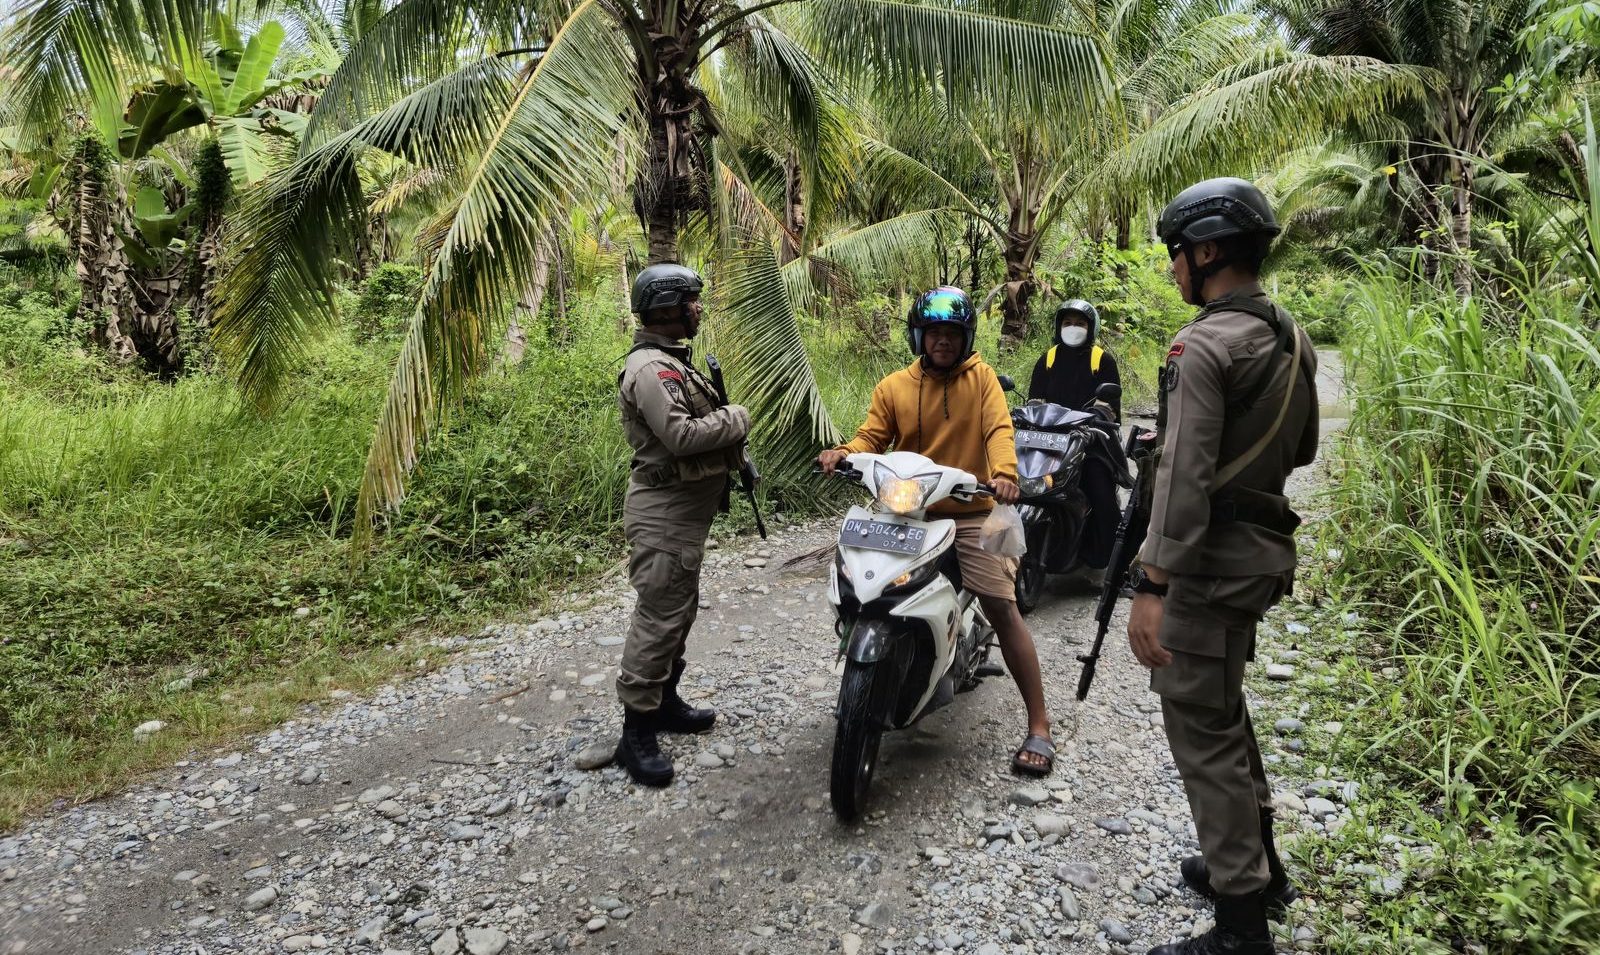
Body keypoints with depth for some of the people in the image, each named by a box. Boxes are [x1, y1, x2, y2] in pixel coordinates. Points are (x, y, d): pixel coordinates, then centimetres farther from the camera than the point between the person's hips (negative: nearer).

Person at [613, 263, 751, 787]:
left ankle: (664, 700, 33)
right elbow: (681, 435, -28)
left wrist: (735, 457, 9)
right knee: (659, 616, -8)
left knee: (679, 608, 19)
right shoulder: (650, 367, -18)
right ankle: (636, 732, -1)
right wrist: (736, 418, -14)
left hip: (688, 507, 11)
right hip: (664, 511, -11)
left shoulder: (673, 360, 17)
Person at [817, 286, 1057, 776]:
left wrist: (1004, 473, -30)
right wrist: (844, 453, -22)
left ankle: (1039, 726, -3)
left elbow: (999, 429, -10)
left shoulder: (981, 378, 3)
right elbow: (872, 437, 1)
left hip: (970, 514, -3)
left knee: (1002, 608, -11)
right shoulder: (893, 387, 8)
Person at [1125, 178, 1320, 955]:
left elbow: (1185, 478, -25)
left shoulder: (1205, 347, -19)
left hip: (1212, 559, -9)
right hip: (1264, 549, 10)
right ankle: (1258, 867, 36)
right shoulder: (1292, 340, 9)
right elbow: (1301, 451, 19)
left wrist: (1151, 585, -25)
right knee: (1224, 709, 23)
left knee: (1202, 729, -1)